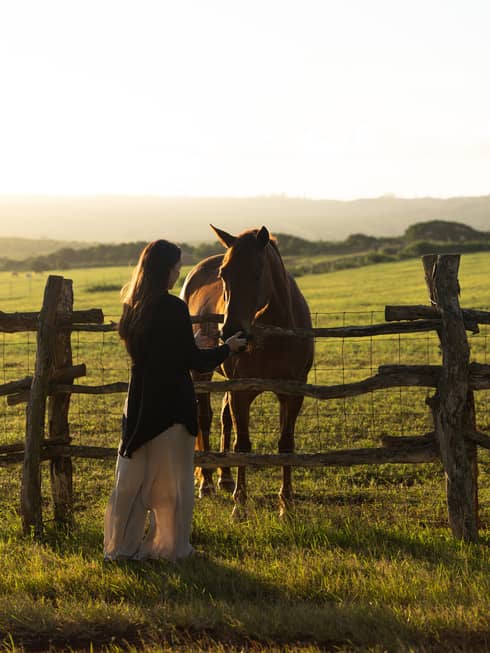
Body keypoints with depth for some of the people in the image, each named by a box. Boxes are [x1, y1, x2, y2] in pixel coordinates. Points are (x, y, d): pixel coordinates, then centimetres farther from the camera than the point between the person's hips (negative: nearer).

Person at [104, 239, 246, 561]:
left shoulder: (132, 306, 4)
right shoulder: (174, 308, -18)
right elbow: (195, 362, -13)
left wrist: (190, 343, 25)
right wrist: (227, 348, 3)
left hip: (140, 403, 7)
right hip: (172, 403, -6)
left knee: (134, 477, 14)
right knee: (173, 480, 6)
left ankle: (122, 545, 18)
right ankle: (171, 546, 14)